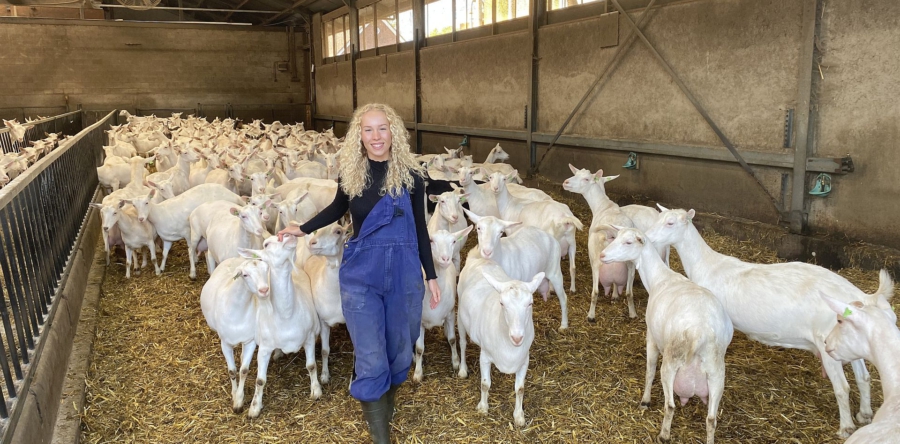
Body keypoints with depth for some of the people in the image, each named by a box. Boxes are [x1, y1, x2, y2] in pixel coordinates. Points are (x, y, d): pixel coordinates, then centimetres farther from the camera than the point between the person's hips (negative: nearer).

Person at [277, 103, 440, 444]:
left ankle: (386, 400, 45)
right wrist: (302, 229, 9)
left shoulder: (410, 174, -5)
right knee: (370, 357, -2)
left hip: (405, 272, 1)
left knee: (399, 348, 16)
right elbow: (337, 209, 17)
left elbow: (420, 227, 2)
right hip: (361, 274, 0)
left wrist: (431, 275, 3)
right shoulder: (350, 173, -3)